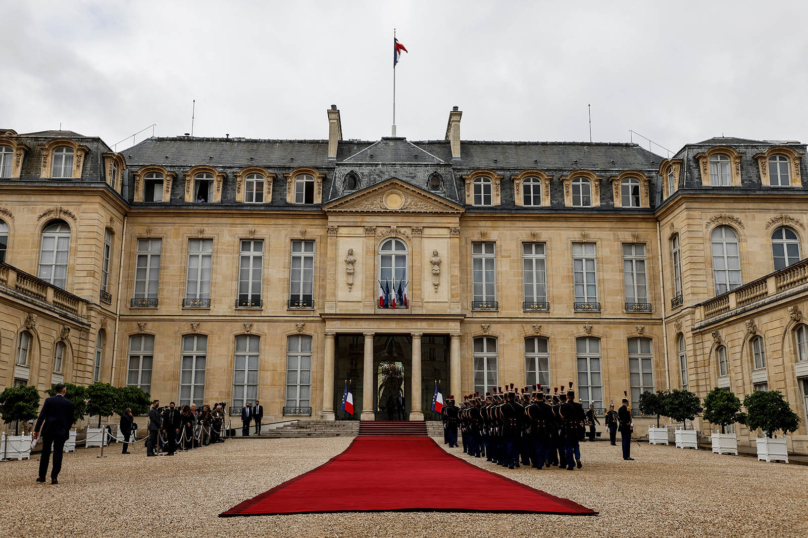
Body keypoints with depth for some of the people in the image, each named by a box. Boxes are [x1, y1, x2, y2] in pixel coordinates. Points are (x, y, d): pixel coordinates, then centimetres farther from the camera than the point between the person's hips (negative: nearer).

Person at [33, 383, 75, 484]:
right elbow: (70, 419, 4)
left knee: (45, 453, 12)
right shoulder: (69, 403, 0)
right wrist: (66, 429, 19)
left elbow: (42, 416, -6)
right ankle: (54, 477, -1)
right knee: (58, 454, 3)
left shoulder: (49, 400, -1)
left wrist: (36, 430, -5)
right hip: (61, 431, 0)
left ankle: (42, 476, 18)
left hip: (48, 430, 1)